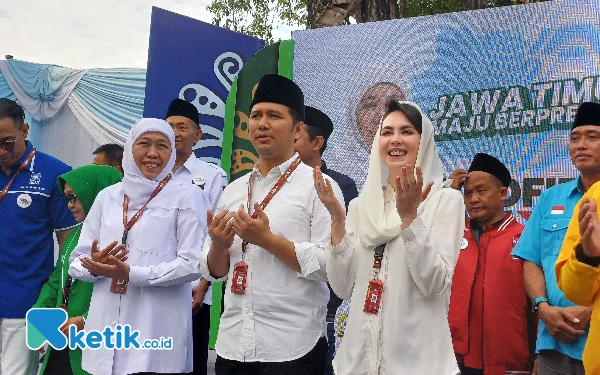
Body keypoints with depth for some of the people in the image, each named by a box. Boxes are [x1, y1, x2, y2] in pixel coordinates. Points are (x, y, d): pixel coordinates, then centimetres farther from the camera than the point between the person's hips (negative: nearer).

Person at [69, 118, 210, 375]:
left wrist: (130, 273, -16)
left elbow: (192, 264, -9)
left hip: (157, 330, -4)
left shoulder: (187, 197, -2)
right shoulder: (108, 196, 10)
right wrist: (95, 266, -11)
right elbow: (77, 261, 11)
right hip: (105, 325, 4)